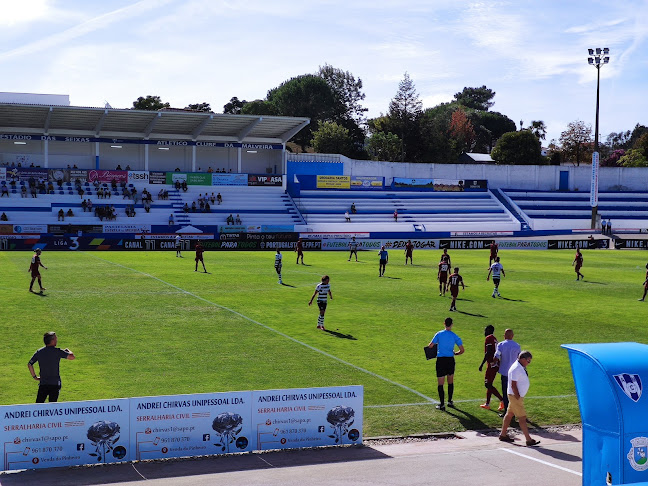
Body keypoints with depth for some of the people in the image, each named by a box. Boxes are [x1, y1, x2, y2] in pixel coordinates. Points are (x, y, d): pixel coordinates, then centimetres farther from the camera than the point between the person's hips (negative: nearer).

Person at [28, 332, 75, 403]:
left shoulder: (39, 352, 5)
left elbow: (29, 364, 9)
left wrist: (34, 377, 16)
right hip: (55, 384, -3)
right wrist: (68, 351, 9)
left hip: (43, 383, 3)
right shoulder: (57, 351, -9)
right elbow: (72, 357, -13)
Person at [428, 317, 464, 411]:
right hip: (450, 360, 2)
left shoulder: (439, 334, -4)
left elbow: (430, 346, -4)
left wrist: (436, 344, 19)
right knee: (450, 382, 19)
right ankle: (450, 401, 25)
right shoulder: (455, 336, -1)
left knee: (440, 384, 2)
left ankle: (442, 404, 1)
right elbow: (462, 350, -2)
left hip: (440, 360, -2)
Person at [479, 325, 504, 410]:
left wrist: (482, 364, -17)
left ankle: (502, 400, -11)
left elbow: (488, 353, -19)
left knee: (488, 384, -7)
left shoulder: (488, 338, -10)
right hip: (496, 365, 10)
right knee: (488, 384, 14)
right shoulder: (495, 339, 18)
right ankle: (487, 404, 19)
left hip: (491, 365, -10)